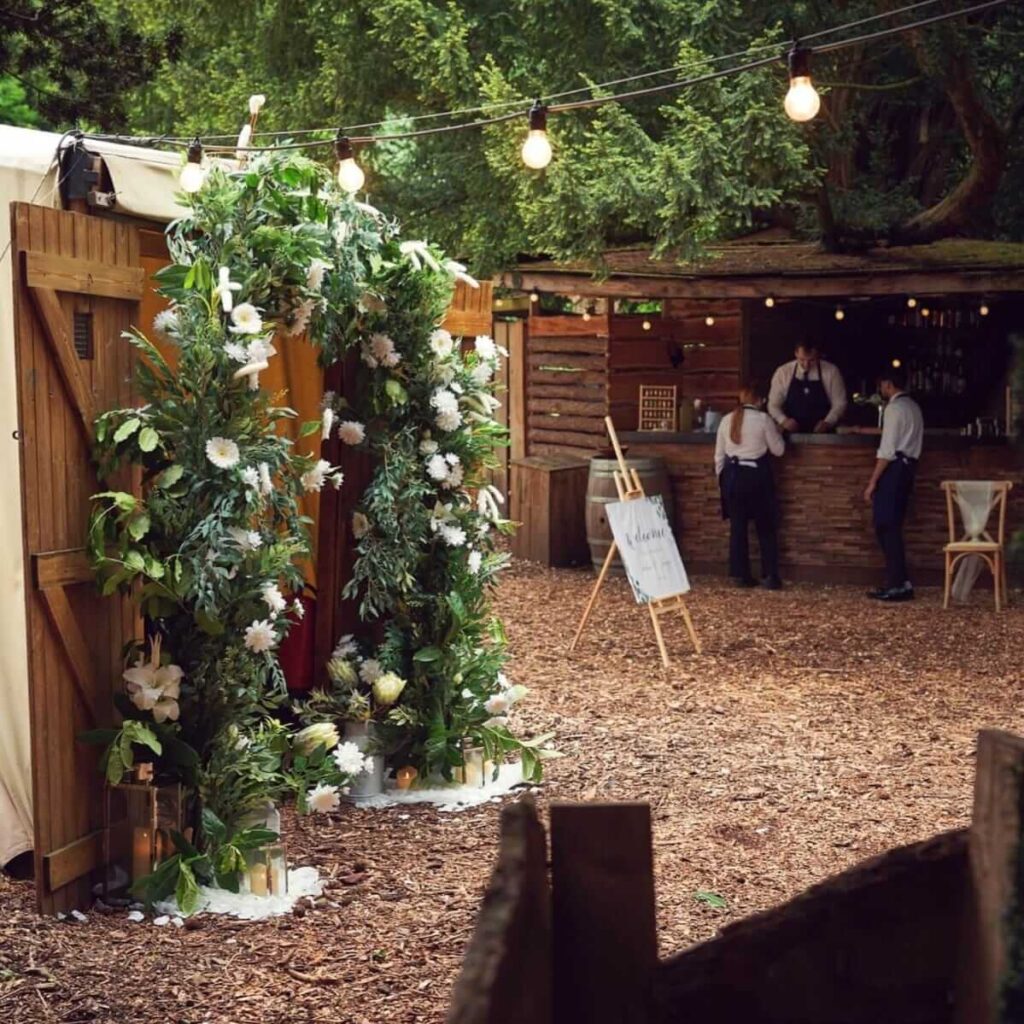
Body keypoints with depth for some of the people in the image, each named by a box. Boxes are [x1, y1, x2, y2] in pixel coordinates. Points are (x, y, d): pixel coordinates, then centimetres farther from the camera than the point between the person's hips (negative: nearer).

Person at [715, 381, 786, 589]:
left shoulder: (727, 420, 4)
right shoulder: (763, 419, -7)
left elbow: (719, 455, 8)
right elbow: (778, 449, 1)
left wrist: (722, 477, 19)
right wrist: (777, 432, 18)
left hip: (733, 475, 3)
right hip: (757, 475, -3)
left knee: (737, 527, 9)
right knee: (766, 528, 6)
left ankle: (741, 575, 10)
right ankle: (770, 576, 3)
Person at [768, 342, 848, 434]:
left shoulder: (831, 371, 0)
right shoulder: (783, 372, 2)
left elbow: (839, 403, 2)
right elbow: (773, 405, 6)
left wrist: (827, 423, -14)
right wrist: (783, 420, -13)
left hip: (822, 434, -1)